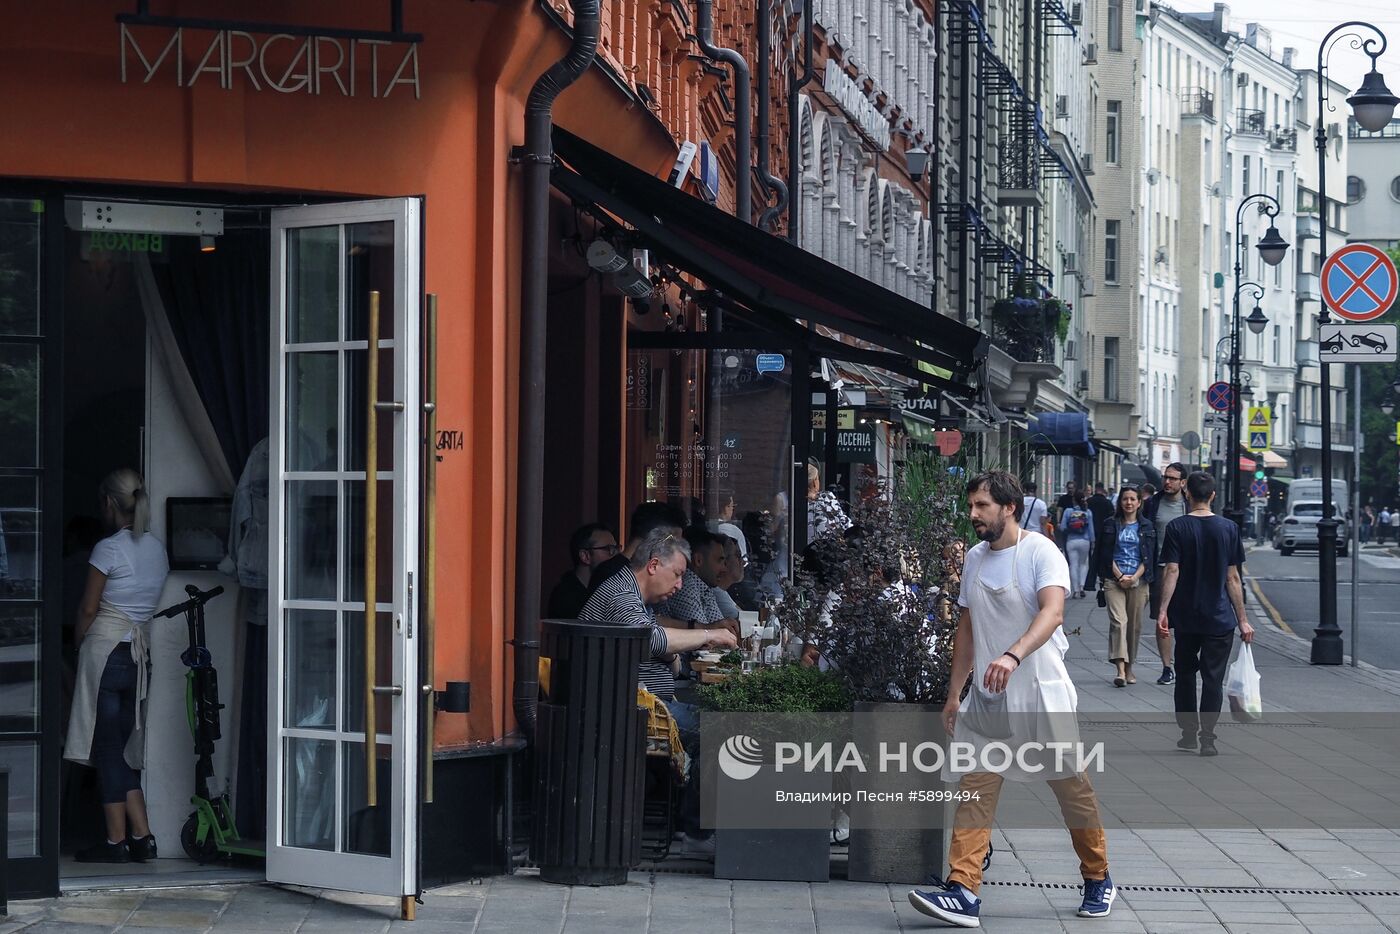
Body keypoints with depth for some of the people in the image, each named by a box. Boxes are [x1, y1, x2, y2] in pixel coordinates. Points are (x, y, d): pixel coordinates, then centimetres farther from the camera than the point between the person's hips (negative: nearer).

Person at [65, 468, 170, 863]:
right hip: (141, 652, 7)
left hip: (106, 650, -7)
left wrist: (79, 638, 10)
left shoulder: (108, 548, -11)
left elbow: (89, 609, -7)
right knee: (124, 749, 11)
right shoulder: (157, 548, 10)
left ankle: (116, 840, -1)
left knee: (107, 749, -2)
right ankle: (141, 836, 6)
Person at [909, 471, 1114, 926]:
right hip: (987, 695, 5)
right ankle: (962, 891, -12)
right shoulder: (974, 558, 10)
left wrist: (1013, 656, -43)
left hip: (1042, 692, -5)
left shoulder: (1040, 551, -11)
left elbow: (1052, 612, -27)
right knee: (975, 786, -6)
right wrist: (954, 692, 17)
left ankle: (1098, 879, 25)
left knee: (1071, 786, 6)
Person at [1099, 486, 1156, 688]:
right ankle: (1121, 670, -25)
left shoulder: (1147, 527, 9)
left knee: (1135, 625, 3)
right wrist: (1119, 576, -8)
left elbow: (1148, 557, 4)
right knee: (1118, 621, -16)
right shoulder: (1111, 525, 8)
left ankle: (1129, 668, 16)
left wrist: (1135, 577, -9)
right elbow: (1106, 554, 3)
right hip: (1114, 579, -1)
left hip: (1138, 580, 2)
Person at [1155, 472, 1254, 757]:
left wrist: (1163, 610, -13)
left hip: (1185, 616, 0)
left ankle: (1189, 733, 20)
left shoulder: (1177, 527, -4)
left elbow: (1172, 571, -12)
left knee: (1185, 674, 16)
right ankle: (1207, 738, -5)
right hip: (1219, 617, 0)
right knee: (1213, 679, 2)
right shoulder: (1228, 528, -2)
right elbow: (1233, 578, -1)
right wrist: (1242, 619, 3)